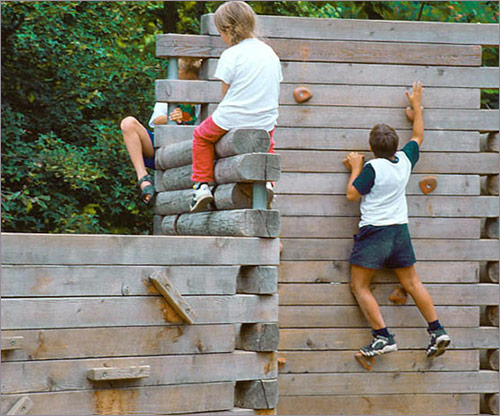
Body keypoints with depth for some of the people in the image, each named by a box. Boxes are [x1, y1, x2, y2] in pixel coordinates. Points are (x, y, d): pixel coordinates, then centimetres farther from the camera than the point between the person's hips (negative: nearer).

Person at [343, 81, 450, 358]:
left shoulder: (373, 168, -16)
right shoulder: (405, 160, 2)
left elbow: (352, 194, -10)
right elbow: (418, 136, 20)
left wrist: (356, 167, 1)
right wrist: (417, 106, 29)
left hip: (374, 232, -7)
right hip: (400, 231, 7)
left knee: (359, 286, -1)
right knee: (412, 283, 13)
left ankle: (383, 336, -9)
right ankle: (437, 330, 7)